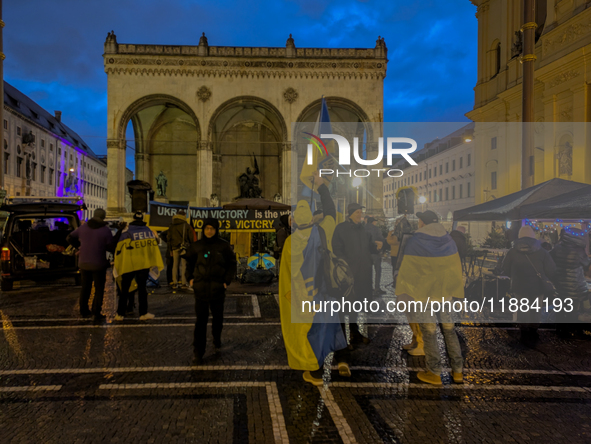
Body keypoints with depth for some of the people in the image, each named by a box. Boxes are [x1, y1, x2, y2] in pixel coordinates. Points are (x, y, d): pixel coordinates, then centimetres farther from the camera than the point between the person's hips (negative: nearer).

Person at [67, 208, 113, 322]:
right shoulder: (106, 231, -13)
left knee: (85, 287, 20)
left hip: (83, 262, 5)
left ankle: (84, 311, 29)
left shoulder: (83, 227, 0)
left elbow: (69, 238, 8)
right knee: (99, 289, 7)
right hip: (98, 264, -4)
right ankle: (96, 314, 5)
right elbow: (111, 247, -8)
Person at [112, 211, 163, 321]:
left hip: (129, 264, -2)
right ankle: (143, 313, 12)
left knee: (125, 289, 9)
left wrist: (118, 262, 4)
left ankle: (120, 314, 12)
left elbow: (120, 246, -7)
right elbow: (155, 244, 9)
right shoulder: (148, 230, 6)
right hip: (144, 264, 2)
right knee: (142, 287, 11)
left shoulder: (126, 230, -5)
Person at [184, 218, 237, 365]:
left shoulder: (223, 246, -3)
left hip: (217, 288, 0)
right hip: (200, 288, 0)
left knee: (218, 317, 16)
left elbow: (232, 263, 3)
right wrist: (190, 278, 5)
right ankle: (198, 353, 4)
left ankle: (217, 340, 42)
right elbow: (189, 262, 15)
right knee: (200, 321, -2)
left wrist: (227, 280, -5)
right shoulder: (196, 246, 1)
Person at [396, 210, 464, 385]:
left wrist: (403, 296, -5)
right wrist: (456, 292, 17)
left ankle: (434, 373, 14)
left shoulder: (415, 241, -11)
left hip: (423, 294, -5)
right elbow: (456, 268, 9)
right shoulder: (449, 240, 4)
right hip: (445, 293, 5)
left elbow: (407, 271, -11)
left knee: (429, 333, 4)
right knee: (449, 329, 15)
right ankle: (458, 371, 23)